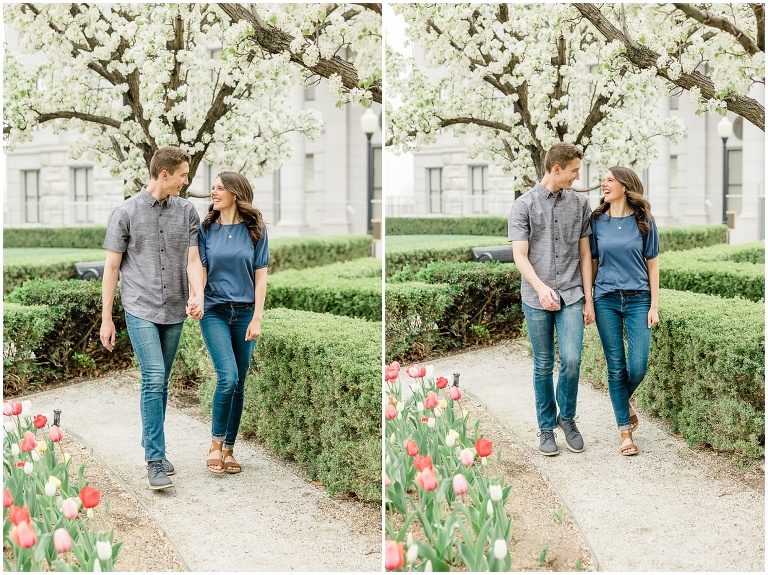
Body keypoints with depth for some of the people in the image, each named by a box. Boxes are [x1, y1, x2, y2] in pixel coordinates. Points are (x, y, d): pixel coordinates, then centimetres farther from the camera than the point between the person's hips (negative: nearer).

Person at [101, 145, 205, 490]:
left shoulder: (187, 212, 6)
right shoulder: (125, 213, -3)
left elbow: (193, 259, 0)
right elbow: (112, 267, 0)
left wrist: (198, 296, -20)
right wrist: (106, 319, -1)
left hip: (174, 312, 4)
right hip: (140, 310, -4)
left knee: (160, 383, 11)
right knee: (153, 380, -14)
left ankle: (152, 447, 25)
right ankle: (156, 462, -11)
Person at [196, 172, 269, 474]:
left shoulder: (255, 230, 2)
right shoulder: (207, 229, 4)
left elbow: (260, 276, 2)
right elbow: (200, 270, 1)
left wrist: (257, 318, -5)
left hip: (244, 313, 1)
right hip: (214, 311, -1)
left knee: (238, 384, 5)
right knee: (228, 377, -17)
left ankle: (229, 449, 16)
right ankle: (215, 444, 0)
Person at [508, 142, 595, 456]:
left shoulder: (579, 204, 7)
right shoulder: (523, 205, -2)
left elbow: (585, 254, 8)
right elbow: (520, 256, -7)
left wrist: (588, 299, 4)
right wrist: (540, 287, -23)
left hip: (571, 296, 2)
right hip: (537, 299, -1)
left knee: (571, 360, -9)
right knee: (543, 366, 6)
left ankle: (567, 418, 14)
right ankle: (547, 428, 18)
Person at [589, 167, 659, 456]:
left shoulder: (644, 222, -1)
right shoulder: (597, 221, 3)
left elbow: (652, 264, 2)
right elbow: (592, 262, 8)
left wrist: (654, 306, -1)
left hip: (638, 299, -1)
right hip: (606, 300, 1)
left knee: (638, 367, -6)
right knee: (616, 367, 2)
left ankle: (623, 401, 28)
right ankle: (625, 430, 10)